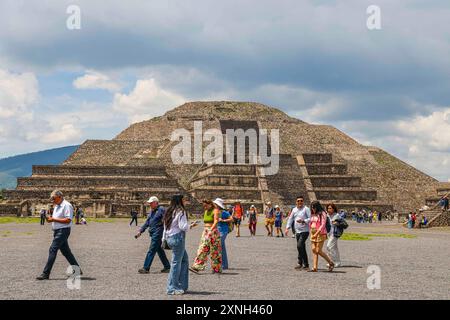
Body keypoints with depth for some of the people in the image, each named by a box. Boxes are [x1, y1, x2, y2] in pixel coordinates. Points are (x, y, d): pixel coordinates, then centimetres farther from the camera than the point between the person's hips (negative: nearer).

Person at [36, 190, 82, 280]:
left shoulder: (66, 205, -13)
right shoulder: (57, 206, 18)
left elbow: (68, 220, -20)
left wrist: (54, 219, -19)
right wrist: (50, 219, 5)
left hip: (63, 231, -10)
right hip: (57, 231, 10)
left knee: (52, 250, -12)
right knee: (66, 251, 13)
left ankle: (46, 274, -11)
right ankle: (77, 270, 21)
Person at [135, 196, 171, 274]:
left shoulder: (161, 210, -10)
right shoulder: (151, 211, 17)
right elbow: (147, 223, 21)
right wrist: (140, 231, 15)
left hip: (158, 233, -9)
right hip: (153, 234, 9)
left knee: (151, 250, -8)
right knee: (159, 250, 12)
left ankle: (146, 268, -6)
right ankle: (167, 267, 19)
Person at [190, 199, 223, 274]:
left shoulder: (215, 210, -8)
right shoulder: (206, 211, 16)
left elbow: (216, 221, -18)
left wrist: (211, 229, -29)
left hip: (213, 231, -7)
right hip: (205, 231, 7)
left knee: (215, 251, 0)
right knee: (202, 249, -1)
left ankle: (217, 269, 9)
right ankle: (197, 267, -6)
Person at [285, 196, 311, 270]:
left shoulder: (306, 209, -5)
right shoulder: (294, 210, 14)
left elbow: (310, 219, -11)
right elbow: (290, 219, 17)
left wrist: (303, 221, -25)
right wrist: (287, 228, 7)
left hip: (304, 231, -7)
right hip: (297, 231, 7)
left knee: (299, 245, -19)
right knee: (302, 248, 10)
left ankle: (300, 263, -10)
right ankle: (306, 265, 16)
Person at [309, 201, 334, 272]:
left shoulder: (322, 214, -8)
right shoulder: (313, 214, 14)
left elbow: (322, 225, -15)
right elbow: (310, 223, 21)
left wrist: (316, 234, -21)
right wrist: (312, 233, 7)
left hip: (320, 234, -7)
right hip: (313, 234, 7)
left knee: (318, 251, -8)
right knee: (314, 250, 2)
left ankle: (331, 263, 8)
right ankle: (315, 267, 4)